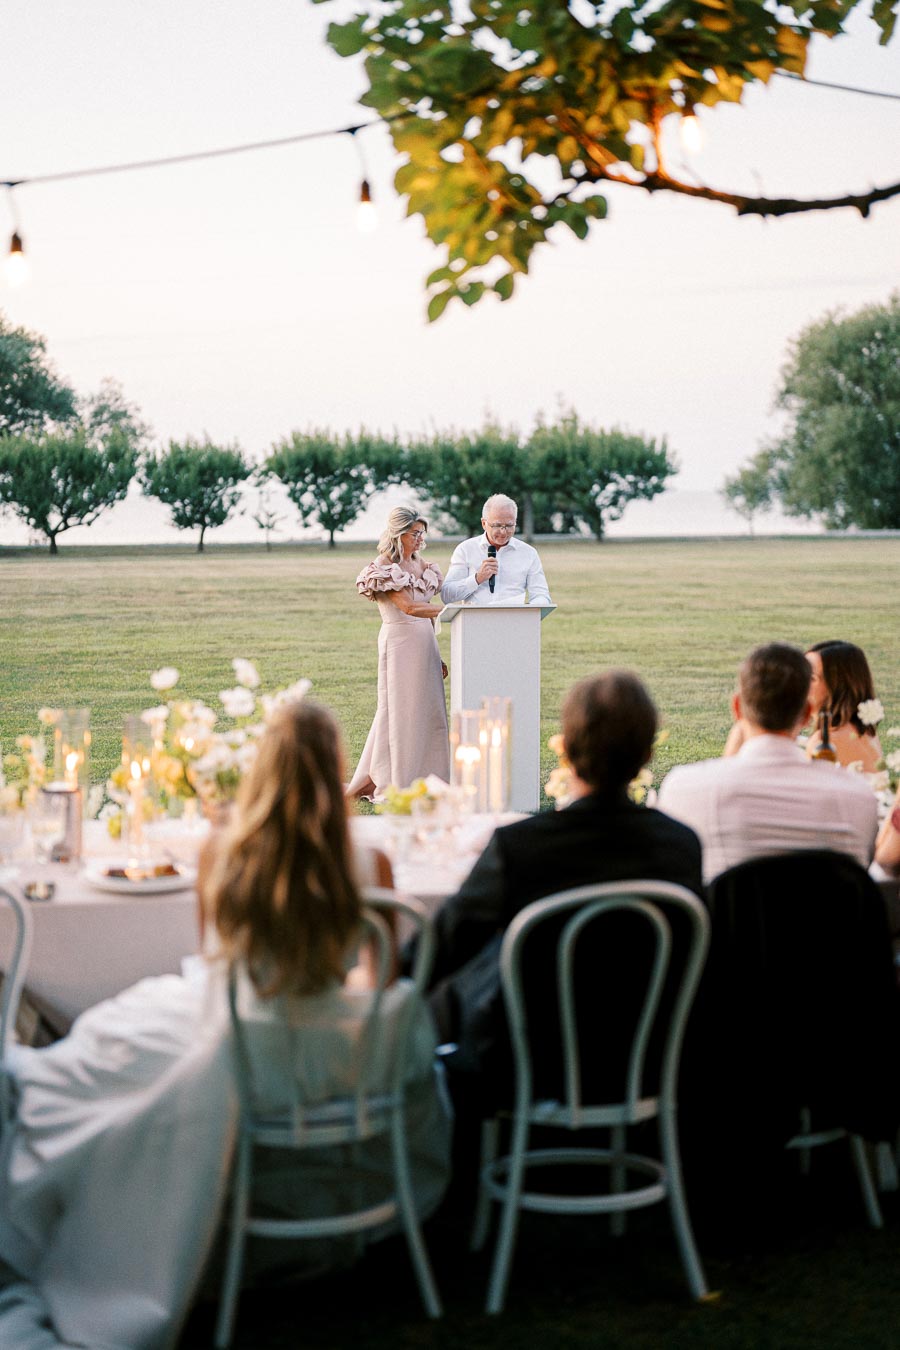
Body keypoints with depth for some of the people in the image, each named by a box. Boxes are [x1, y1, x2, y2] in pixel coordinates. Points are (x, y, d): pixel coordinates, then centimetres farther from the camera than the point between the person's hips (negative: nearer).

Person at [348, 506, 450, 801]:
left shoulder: (421, 565, 15)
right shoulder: (384, 568, -9)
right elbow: (409, 607, -22)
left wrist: (437, 657, 17)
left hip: (425, 643, 7)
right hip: (400, 643, -7)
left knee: (429, 712, 5)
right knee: (400, 712, -4)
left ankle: (424, 782, 11)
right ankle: (393, 787, 3)